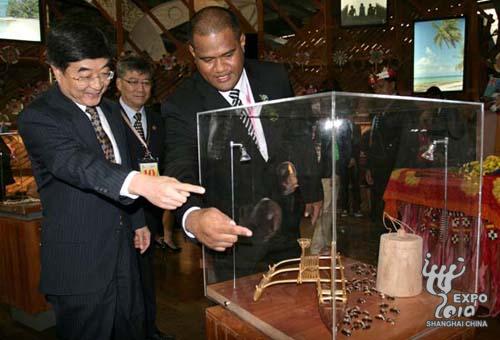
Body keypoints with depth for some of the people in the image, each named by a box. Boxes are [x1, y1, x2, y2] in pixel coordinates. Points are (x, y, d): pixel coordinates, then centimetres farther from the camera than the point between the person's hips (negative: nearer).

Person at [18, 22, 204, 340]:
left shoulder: (111, 110, 8)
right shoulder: (38, 117, -17)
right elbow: (76, 163, -36)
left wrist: (138, 219, 17)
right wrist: (142, 184, -53)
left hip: (122, 250, 7)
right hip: (78, 263, -7)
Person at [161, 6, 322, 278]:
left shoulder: (274, 77, -3)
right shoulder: (181, 106, -16)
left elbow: (300, 137, 9)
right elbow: (180, 173, -26)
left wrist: (312, 190, 15)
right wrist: (193, 218, -48)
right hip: (232, 238, -4)